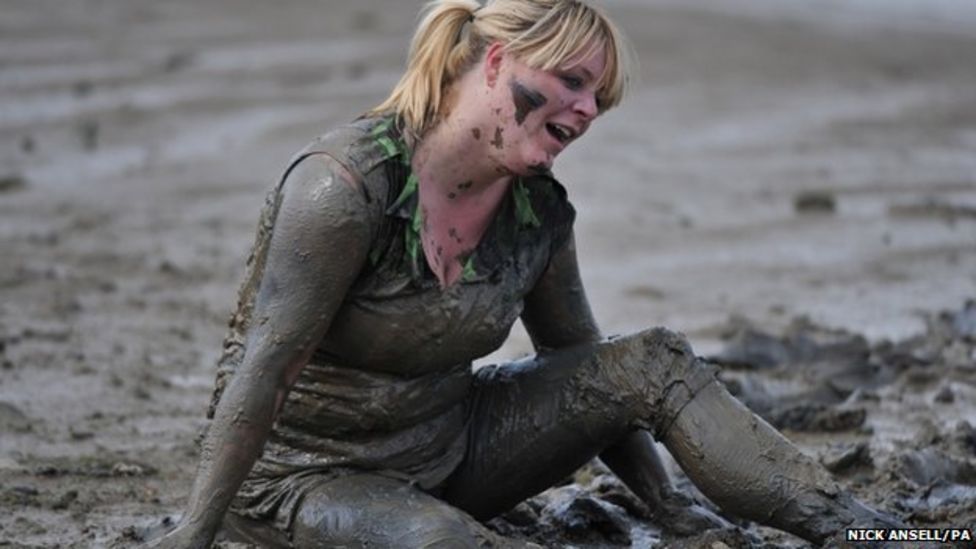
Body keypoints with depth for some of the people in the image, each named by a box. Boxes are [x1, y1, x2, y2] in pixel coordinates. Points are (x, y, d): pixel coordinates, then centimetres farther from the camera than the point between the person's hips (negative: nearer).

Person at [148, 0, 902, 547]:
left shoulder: (541, 213, -4)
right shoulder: (349, 186, -25)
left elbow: (586, 371, 8)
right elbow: (264, 368, -25)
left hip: (445, 446, 7)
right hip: (302, 470, -6)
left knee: (656, 365, -10)